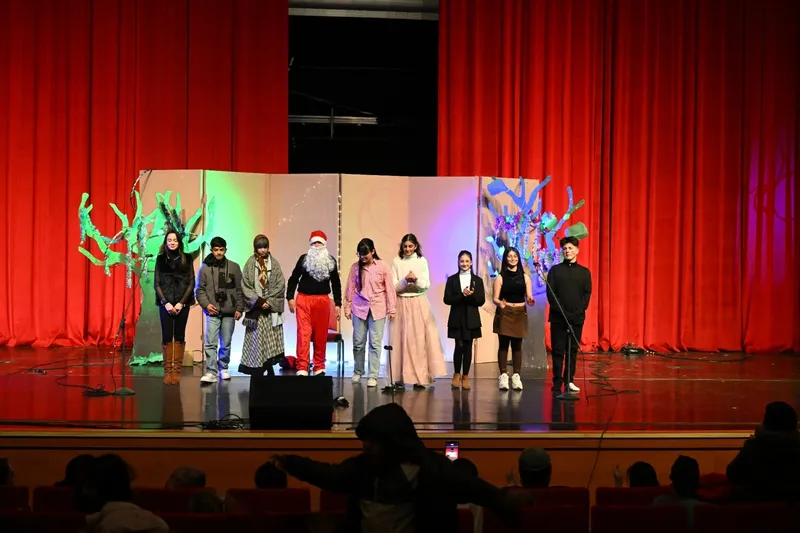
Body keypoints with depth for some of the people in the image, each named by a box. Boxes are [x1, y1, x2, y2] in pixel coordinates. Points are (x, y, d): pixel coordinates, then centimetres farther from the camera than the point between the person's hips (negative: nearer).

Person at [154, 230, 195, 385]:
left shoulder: (187, 259, 5)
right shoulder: (160, 259, 6)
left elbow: (191, 283, 2)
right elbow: (156, 283, 3)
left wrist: (181, 302, -8)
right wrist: (165, 303, -8)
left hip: (182, 303, 0)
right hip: (165, 303, 0)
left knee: (179, 337, 1)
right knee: (167, 337, -3)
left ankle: (177, 371, 3)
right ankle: (167, 371, 0)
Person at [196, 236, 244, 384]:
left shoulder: (234, 267, 6)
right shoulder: (205, 268, 3)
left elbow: (240, 290, 7)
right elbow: (200, 289, 5)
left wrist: (239, 308, 1)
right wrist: (206, 304, -9)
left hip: (229, 312, 1)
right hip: (213, 312, -1)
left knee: (226, 343, 9)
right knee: (210, 343, -10)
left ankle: (223, 368, 25)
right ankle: (211, 372, -10)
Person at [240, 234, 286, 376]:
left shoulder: (274, 263, 6)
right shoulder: (250, 263, 3)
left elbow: (280, 285, 1)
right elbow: (246, 286, -1)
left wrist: (269, 301, -10)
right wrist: (259, 301, -11)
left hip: (272, 308, 1)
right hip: (256, 308, -1)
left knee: (271, 340, -2)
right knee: (256, 340, -4)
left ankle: (270, 369, 4)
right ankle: (256, 372, -2)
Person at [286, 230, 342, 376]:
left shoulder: (331, 261, 10)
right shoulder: (304, 259, 5)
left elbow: (336, 283, 14)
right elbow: (293, 279, 6)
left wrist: (338, 303, 9)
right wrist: (290, 297, -4)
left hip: (323, 300, 2)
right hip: (304, 299, -2)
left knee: (321, 335, 4)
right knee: (304, 334, -9)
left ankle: (319, 367, 15)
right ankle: (302, 368, -10)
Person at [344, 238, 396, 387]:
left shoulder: (383, 267, -4)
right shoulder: (355, 267, 1)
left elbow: (389, 289, -1)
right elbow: (350, 288, 5)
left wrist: (392, 309, -1)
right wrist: (347, 307, 4)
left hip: (377, 308, -2)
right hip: (359, 308, 2)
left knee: (375, 343, -1)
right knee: (358, 342, 7)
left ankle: (373, 376, 4)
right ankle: (358, 372, 24)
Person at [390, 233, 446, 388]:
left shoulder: (422, 261, 4)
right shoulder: (396, 262, 3)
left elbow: (426, 285, 1)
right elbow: (394, 286, 0)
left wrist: (416, 279, -18)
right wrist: (405, 280, -18)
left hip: (419, 304, 0)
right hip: (402, 304, 0)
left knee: (419, 339, -4)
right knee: (402, 339, -2)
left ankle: (419, 376, -2)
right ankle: (401, 377, 0)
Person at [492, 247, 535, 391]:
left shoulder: (524, 277, 7)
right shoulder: (500, 277, 0)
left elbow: (528, 296, 4)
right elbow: (495, 298, -5)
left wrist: (530, 300, -19)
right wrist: (500, 303, -26)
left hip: (520, 313, 2)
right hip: (504, 313, -2)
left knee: (517, 345, 4)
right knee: (504, 344, -2)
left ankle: (516, 376, 7)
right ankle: (503, 376, -1)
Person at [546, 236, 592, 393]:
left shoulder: (584, 272, 8)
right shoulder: (555, 270, 4)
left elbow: (587, 294, 3)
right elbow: (550, 293, -3)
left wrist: (578, 312, -11)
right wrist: (562, 312, -12)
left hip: (577, 318, 1)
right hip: (558, 317, -1)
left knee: (573, 350, 5)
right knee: (558, 350, -1)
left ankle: (569, 380, 12)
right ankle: (557, 381, 4)